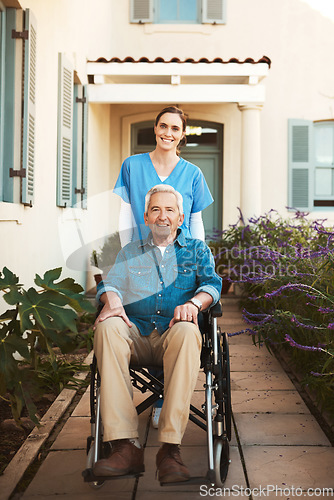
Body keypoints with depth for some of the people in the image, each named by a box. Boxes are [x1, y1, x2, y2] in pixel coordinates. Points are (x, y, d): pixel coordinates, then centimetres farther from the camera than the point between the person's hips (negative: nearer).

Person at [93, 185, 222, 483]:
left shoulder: (197, 250, 23)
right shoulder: (130, 253, 27)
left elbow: (212, 283, 6)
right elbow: (111, 283, 12)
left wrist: (194, 302, -17)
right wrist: (112, 301, -13)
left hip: (173, 334, -1)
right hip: (136, 336, 2)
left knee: (186, 331, -38)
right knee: (107, 326, -33)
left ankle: (170, 448, -41)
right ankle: (126, 446, -39)